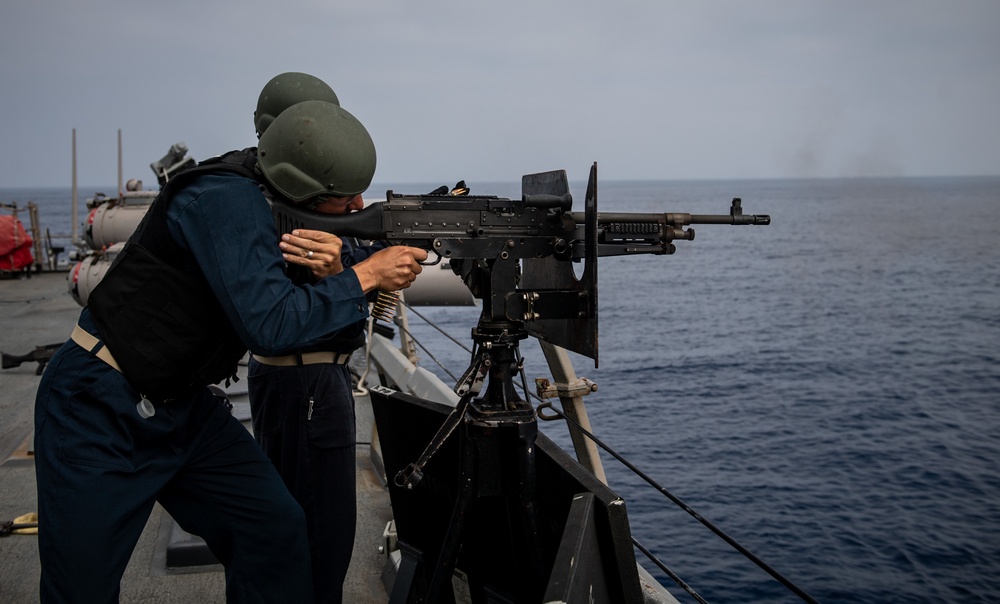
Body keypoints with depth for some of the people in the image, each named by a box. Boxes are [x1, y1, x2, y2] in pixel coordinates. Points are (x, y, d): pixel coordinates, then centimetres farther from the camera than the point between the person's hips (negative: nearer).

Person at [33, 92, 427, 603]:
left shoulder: (256, 198, 1)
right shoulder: (226, 199, -25)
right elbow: (268, 326, -31)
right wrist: (366, 276, -22)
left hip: (182, 407, 8)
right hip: (98, 411, -8)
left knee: (276, 529, -1)